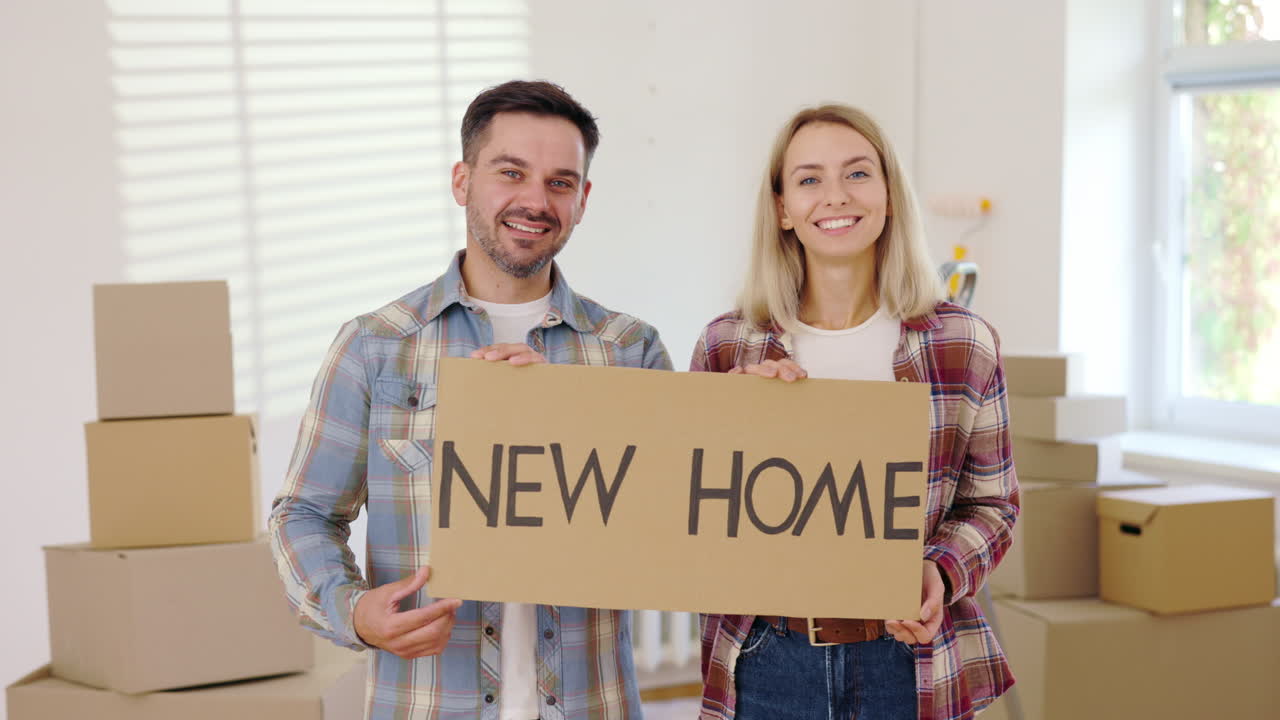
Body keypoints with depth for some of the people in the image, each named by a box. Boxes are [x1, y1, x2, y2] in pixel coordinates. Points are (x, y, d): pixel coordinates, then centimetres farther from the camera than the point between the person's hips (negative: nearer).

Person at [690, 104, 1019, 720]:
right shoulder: (726, 347, 1)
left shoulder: (965, 345, -1)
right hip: (766, 663, 1)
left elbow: (990, 504, 7)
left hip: (909, 664, 0)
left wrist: (941, 573, -12)